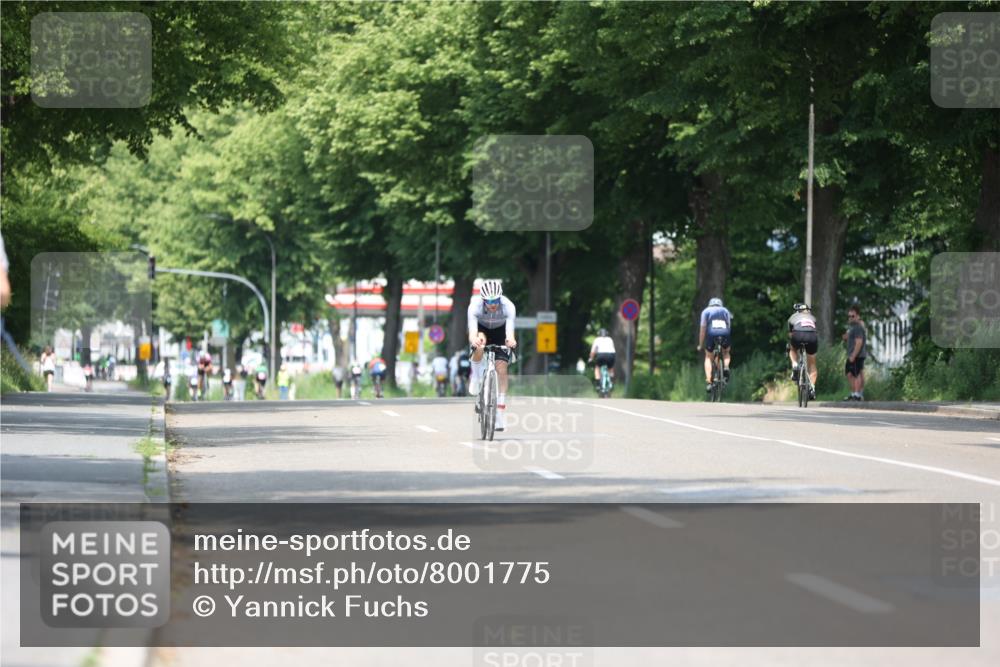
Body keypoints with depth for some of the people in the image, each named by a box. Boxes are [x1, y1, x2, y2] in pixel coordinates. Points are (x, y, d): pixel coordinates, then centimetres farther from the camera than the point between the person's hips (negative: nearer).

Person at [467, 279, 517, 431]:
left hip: (500, 332, 0)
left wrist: (510, 339, -67)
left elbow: (510, 329, -44)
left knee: (501, 368, -12)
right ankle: (476, 378, -13)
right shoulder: (475, 306, -34)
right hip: (482, 328, 0)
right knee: (479, 342, -35)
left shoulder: (508, 306, -34)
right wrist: (474, 339, -67)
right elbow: (472, 330, -44)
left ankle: (501, 409, -5)